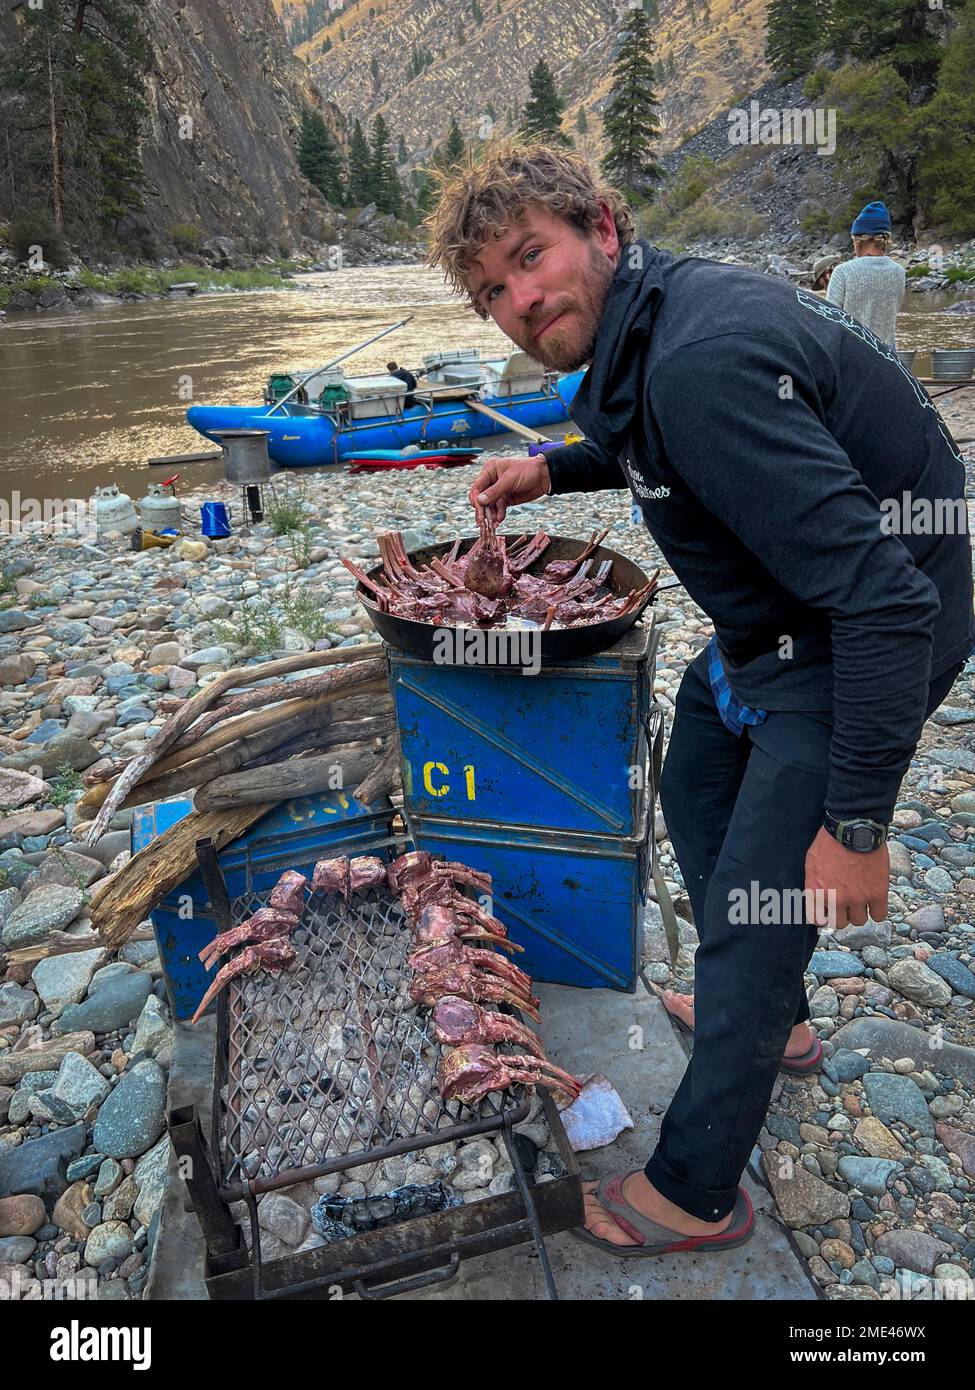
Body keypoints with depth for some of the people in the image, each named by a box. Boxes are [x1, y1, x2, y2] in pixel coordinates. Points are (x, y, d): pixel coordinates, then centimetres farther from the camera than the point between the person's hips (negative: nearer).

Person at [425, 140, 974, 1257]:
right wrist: (555, 469, 10)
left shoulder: (700, 363, -31)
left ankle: (695, 1194, 20)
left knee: (749, 909, -4)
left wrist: (856, 824, -28)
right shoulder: (645, 322, 1)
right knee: (696, 797, 24)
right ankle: (772, 1019, 47)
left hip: (867, 637, -10)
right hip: (778, 618, 10)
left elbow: (882, 597, -33)